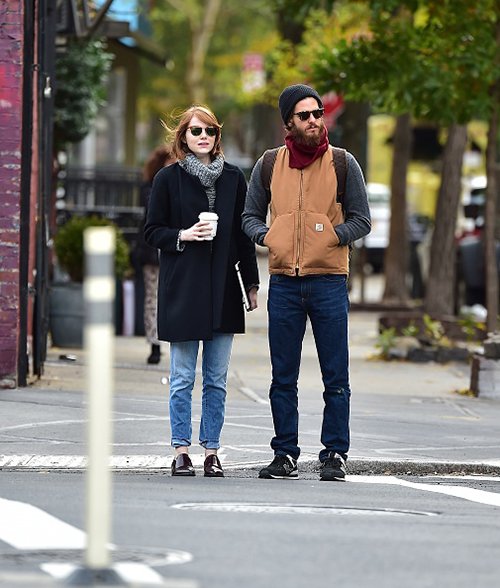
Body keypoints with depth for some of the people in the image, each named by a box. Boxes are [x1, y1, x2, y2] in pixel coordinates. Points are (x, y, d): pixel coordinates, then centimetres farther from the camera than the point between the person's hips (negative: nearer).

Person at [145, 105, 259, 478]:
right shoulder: (168, 179, 2)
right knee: (183, 378, 0)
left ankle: (212, 451, 9)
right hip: (182, 289, -2)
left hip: (222, 290, 2)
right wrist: (183, 235, -14)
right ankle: (181, 451, 5)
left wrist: (251, 283, 9)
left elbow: (244, 234, 12)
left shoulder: (233, 178, 9)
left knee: (217, 379, 4)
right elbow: (152, 231, 4)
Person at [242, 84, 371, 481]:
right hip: (283, 281, 2)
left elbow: (361, 220, 3)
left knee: (336, 377, -1)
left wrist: (328, 236, -12)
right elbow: (250, 215, 15)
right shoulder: (268, 165, 7)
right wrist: (266, 236, -5)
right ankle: (285, 455, 11)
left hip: (329, 280, -2)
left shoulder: (343, 163, 1)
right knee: (283, 378, 5)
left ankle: (335, 454, 5)